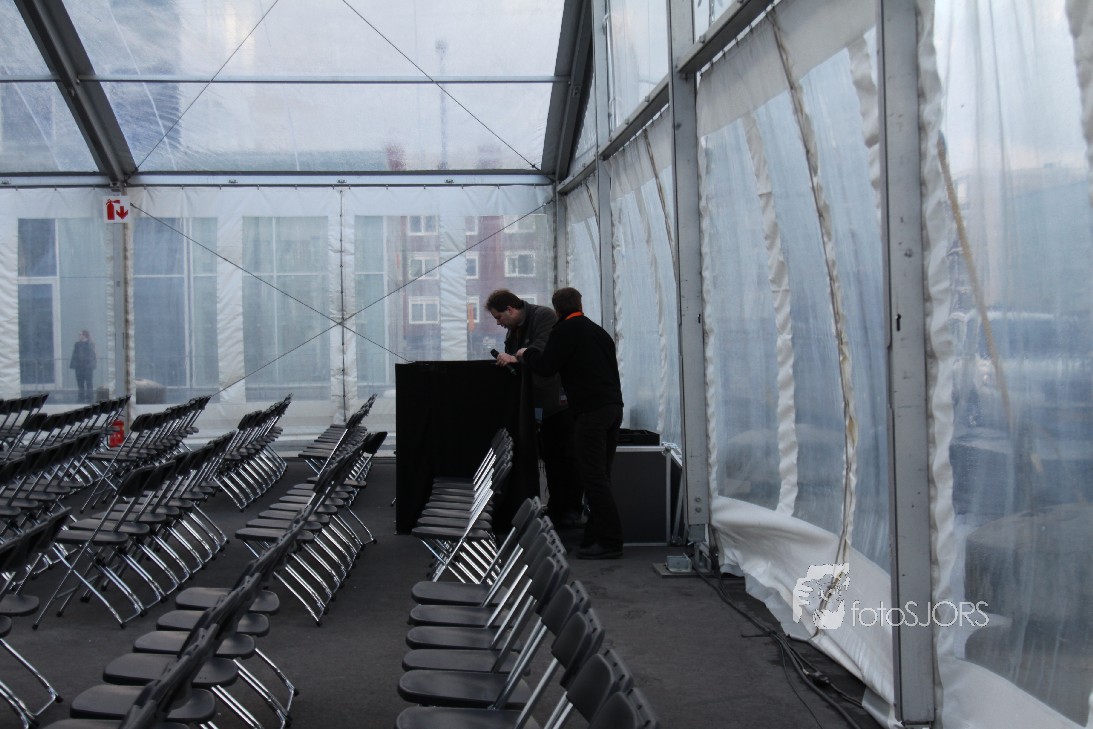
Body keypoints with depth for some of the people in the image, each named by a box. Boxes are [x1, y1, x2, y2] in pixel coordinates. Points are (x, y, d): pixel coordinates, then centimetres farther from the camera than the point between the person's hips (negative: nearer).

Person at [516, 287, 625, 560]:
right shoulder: (599, 331, 21)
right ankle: (596, 537, 15)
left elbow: (546, 366, -7)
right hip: (614, 405, 8)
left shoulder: (565, 330, -3)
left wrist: (526, 353, 12)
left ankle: (610, 542, -9)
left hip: (591, 411, -8)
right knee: (600, 476, 12)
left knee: (593, 477, -7)